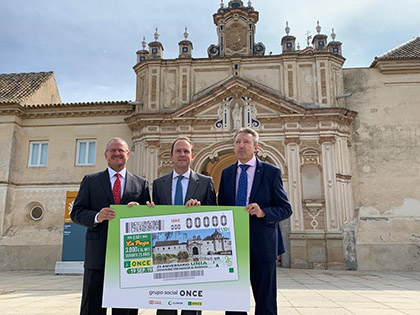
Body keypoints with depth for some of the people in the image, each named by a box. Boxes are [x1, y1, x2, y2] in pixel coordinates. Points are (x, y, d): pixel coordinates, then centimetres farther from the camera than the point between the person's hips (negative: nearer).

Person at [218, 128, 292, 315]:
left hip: (261, 245, -3)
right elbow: (221, 208, 13)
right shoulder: (226, 173, 10)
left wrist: (263, 212, -22)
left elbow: (286, 208, -3)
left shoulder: (271, 172, -1)